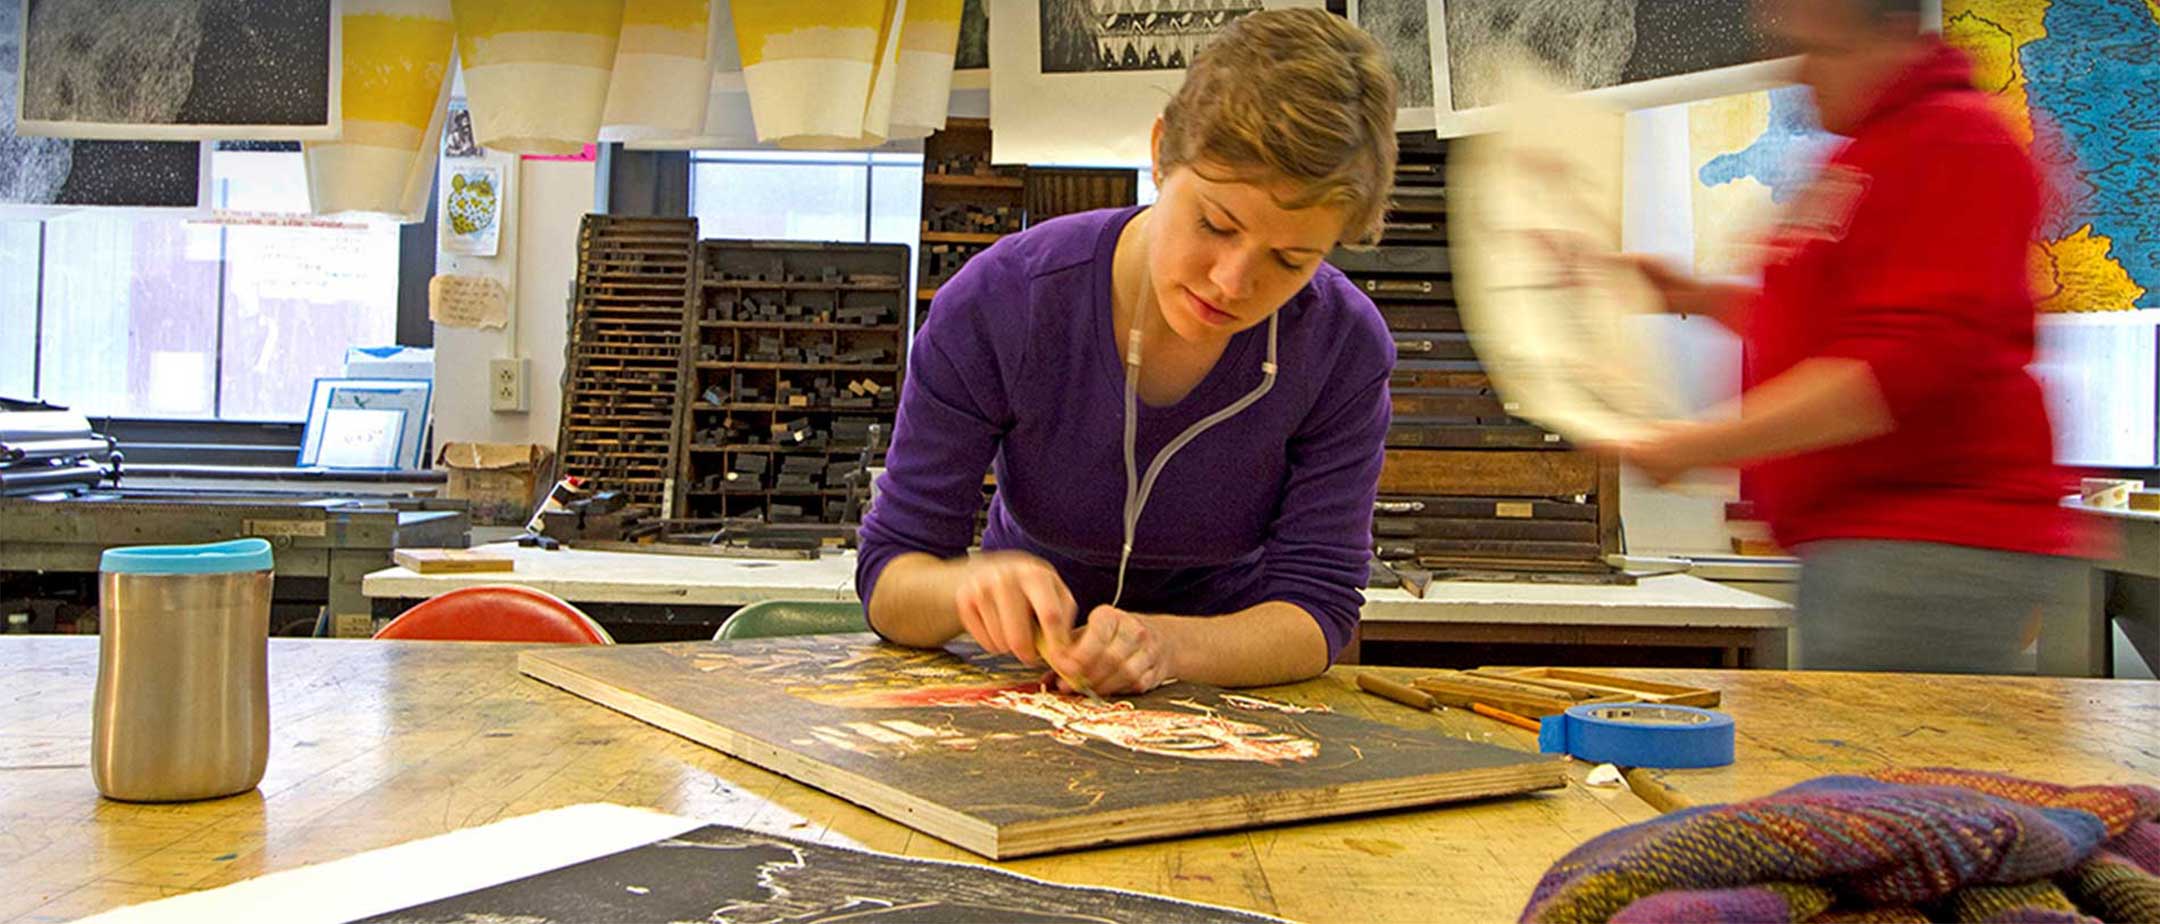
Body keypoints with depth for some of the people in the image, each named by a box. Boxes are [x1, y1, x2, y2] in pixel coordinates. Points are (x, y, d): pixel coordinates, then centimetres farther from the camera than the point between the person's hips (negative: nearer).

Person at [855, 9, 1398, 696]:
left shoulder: (1346, 349, -17)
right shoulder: (996, 305, -20)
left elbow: (1318, 606, -16)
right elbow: (890, 575, -15)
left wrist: (1165, 646, -36)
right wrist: (974, 584, -39)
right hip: (1025, 681, 0)